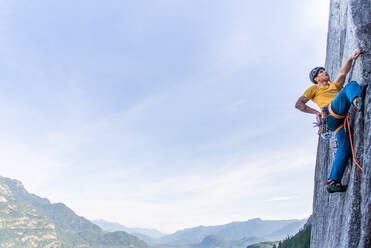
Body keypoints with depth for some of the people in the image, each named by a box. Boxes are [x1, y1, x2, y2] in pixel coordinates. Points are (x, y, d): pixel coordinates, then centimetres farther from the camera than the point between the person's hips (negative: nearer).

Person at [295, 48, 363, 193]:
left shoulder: (335, 85, 41)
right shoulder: (314, 89, 26)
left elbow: (343, 72, 25)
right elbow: (298, 104, 17)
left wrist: (352, 58, 9)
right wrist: (316, 112, 7)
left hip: (341, 118, 5)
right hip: (332, 112, -4)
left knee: (345, 148, -13)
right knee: (352, 85, -16)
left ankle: (333, 181, -15)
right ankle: (356, 101, -53)